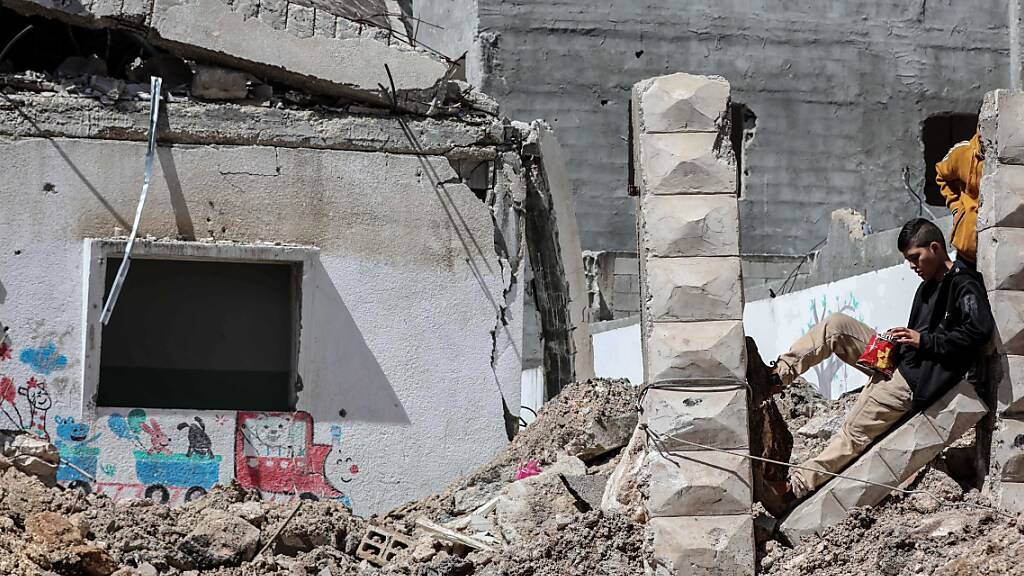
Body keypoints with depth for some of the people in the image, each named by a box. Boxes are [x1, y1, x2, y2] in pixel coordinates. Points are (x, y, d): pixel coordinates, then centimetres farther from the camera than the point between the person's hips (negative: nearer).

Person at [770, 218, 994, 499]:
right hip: (897, 360, 9)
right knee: (836, 325, -6)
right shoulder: (928, 286, 17)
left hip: (915, 380, -9)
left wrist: (924, 341, -19)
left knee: (854, 433, -12)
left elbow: (978, 331, -24)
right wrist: (900, 339, 5)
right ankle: (779, 375, -10)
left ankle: (799, 483, -9)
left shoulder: (966, 286, -12)